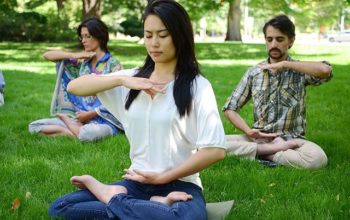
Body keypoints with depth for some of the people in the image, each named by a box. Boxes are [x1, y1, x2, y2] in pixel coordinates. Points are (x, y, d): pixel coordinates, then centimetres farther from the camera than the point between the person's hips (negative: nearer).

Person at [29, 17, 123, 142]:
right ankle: (75, 130, -11)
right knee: (34, 126, -6)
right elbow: (47, 55, 9)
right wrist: (75, 55, -3)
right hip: (81, 118, 5)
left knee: (87, 134, -42)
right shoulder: (82, 62, 10)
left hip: (104, 120, -5)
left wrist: (89, 114, -12)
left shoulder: (113, 64, -4)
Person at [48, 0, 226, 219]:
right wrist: (122, 80, -9)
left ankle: (111, 195, -15)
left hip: (180, 186, -4)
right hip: (137, 183, 4)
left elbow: (216, 150, -11)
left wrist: (163, 177, -9)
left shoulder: (197, 86, -5)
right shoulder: (133, 78, 9)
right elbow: (74, 87, 4)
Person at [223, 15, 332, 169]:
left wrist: (284, 64, -17)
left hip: (291, 140, -2)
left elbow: (325, 70, -25)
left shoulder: (300, 71, -1)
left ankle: (263, 153, -15)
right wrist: (248, 131, -11)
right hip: (258, 138, 2)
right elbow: (229, 108, 8)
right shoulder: (253, 72, 6)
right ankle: (273, 150, -18)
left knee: (317, 158, -35)